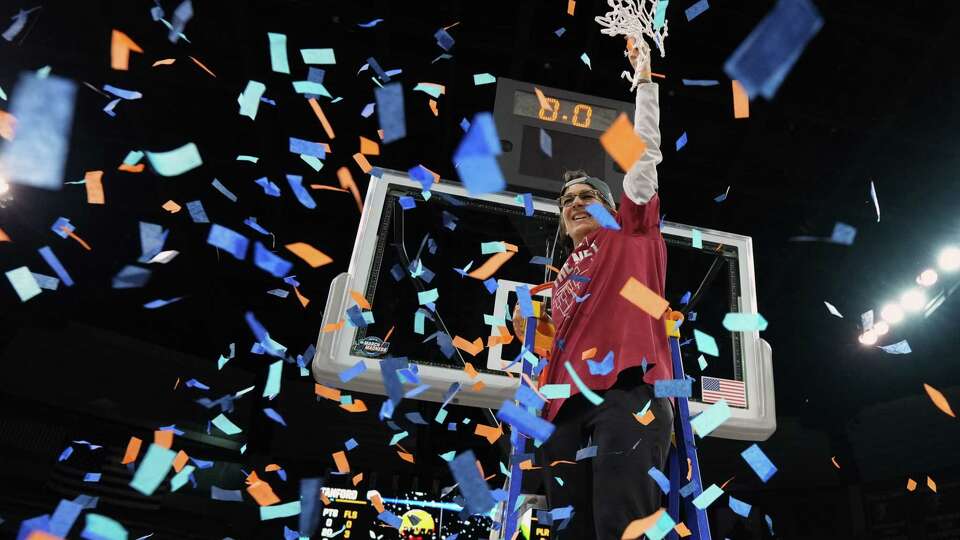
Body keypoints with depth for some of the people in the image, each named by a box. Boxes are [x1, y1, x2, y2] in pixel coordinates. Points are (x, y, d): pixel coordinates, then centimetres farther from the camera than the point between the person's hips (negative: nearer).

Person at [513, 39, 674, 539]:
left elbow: (645, 150, 16)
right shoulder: (561, 277, 31)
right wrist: (531, 334, 13)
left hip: (629, 387, -5)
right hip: (568, 404, 5)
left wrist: (644, 79, 18)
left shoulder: (630, 233, 20)